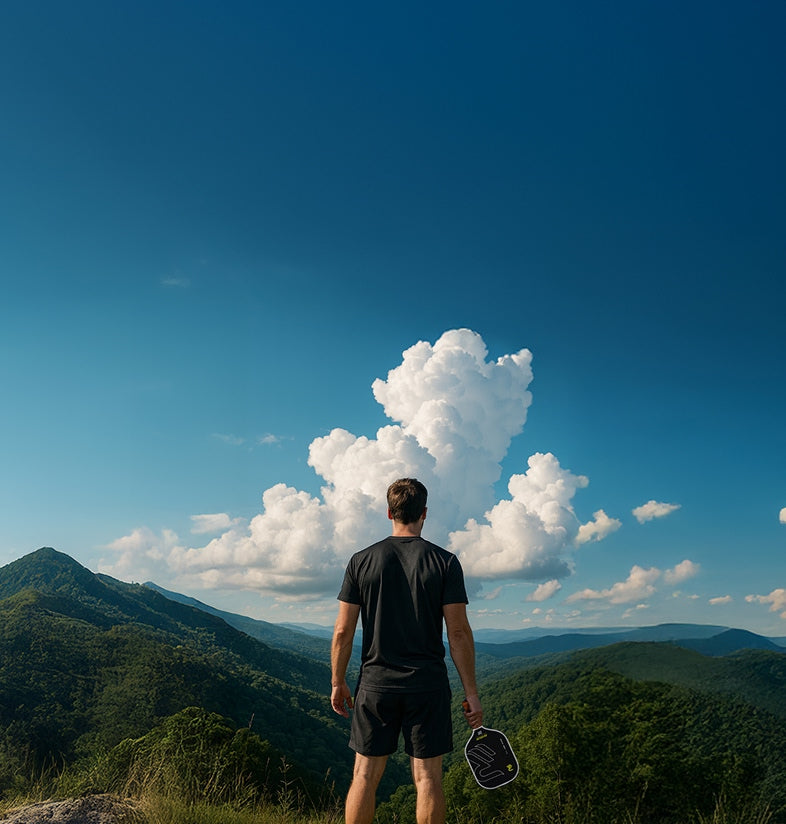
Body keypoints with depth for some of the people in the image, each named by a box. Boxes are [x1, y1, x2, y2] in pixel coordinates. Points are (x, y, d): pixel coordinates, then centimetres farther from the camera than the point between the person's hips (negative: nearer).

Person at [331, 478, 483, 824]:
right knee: (427, 777, 7)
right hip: (428, 685, -1)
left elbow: (343, 631, -1)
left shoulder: (361, 561, -1)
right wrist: (471, 692, 0)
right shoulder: (445, 562, -4)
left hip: (375, 684, 1)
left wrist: (338, 682, 11)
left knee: (365, 775, 10)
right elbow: (459, 632, -6)